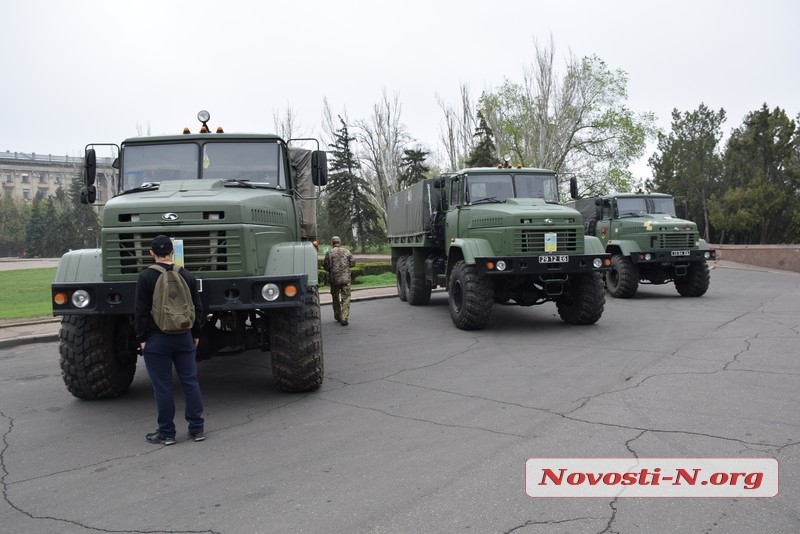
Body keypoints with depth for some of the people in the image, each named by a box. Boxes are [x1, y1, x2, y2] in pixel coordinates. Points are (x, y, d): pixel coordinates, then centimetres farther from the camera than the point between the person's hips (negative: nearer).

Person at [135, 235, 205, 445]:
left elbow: (141, 311, -8)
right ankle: (197, 428, 13)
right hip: (184, 337, 4)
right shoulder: (187, 276, 4)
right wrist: (196, 334, 17)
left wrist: (142, 337, -1)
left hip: (157, 339, -3)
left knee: (162, 387, 3)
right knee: (190, 382, 9)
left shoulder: (145, 277, -8)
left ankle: (166, 432, 8)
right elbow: (197, 308, 9)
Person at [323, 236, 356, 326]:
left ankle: (338, 317, 26)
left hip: (334, 279, 0)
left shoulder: (329, 253, -4)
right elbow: (353, 263, 3)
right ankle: (344, 318, -11)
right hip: (345, 278, 0)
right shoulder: (346, 252, 0)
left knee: (335, 298, 16)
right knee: (346, 298, 0)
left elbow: (325, 267, -3)